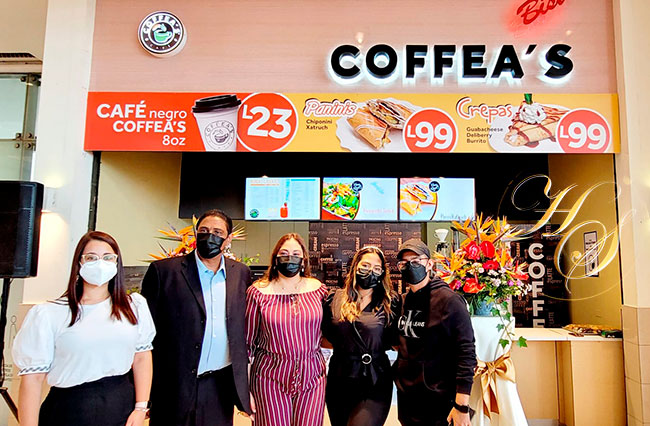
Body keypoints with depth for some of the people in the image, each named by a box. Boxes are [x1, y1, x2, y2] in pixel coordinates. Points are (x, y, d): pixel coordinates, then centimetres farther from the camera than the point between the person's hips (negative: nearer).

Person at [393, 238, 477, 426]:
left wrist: (462, 406, -20)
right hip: (405, 396, 6)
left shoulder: (449, 300, -14)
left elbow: (466, 353, -18)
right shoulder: (404, 301, 5)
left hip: (438, 403, -6)